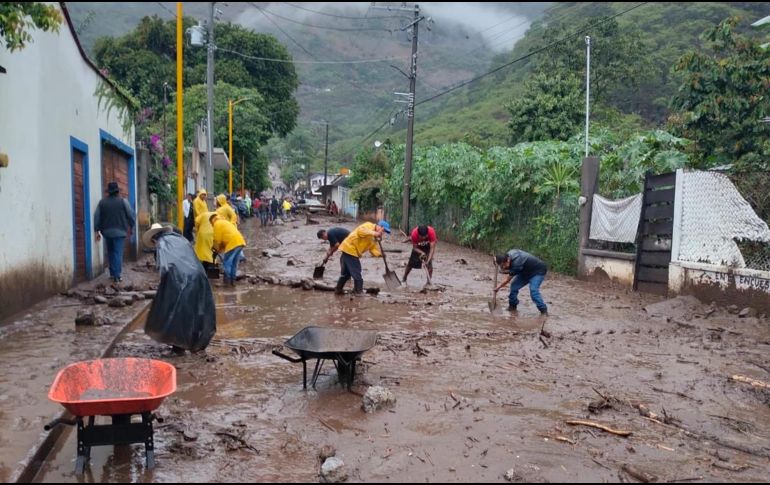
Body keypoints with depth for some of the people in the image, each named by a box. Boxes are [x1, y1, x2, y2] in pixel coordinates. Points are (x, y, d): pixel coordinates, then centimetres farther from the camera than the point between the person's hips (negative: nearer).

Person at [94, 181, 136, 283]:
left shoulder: (102, 202, 4)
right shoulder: (123, 201, -5)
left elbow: (96, 217, 2)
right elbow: (131, 215, -4)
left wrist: (97, 231, 7)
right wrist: (130, 227, 11)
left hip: (106, 231, 3)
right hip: (119, 231, -3)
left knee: (110, 253, 18)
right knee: (118, 253, -2)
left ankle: (112, 273, 23)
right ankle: (116, 276, -7)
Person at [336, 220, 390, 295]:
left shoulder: (374, 238, 17)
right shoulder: (369, 225, -10)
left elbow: (373, 248, 8)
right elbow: (360, 231, -29)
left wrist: (380, 254, -11)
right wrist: (373, 233, -33)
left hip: (352, 251, 10)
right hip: (349, 248, -10)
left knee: (346, 272, 19)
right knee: (356, 273, -5)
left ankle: (338, 290, 30)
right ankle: (358, 291, 4)